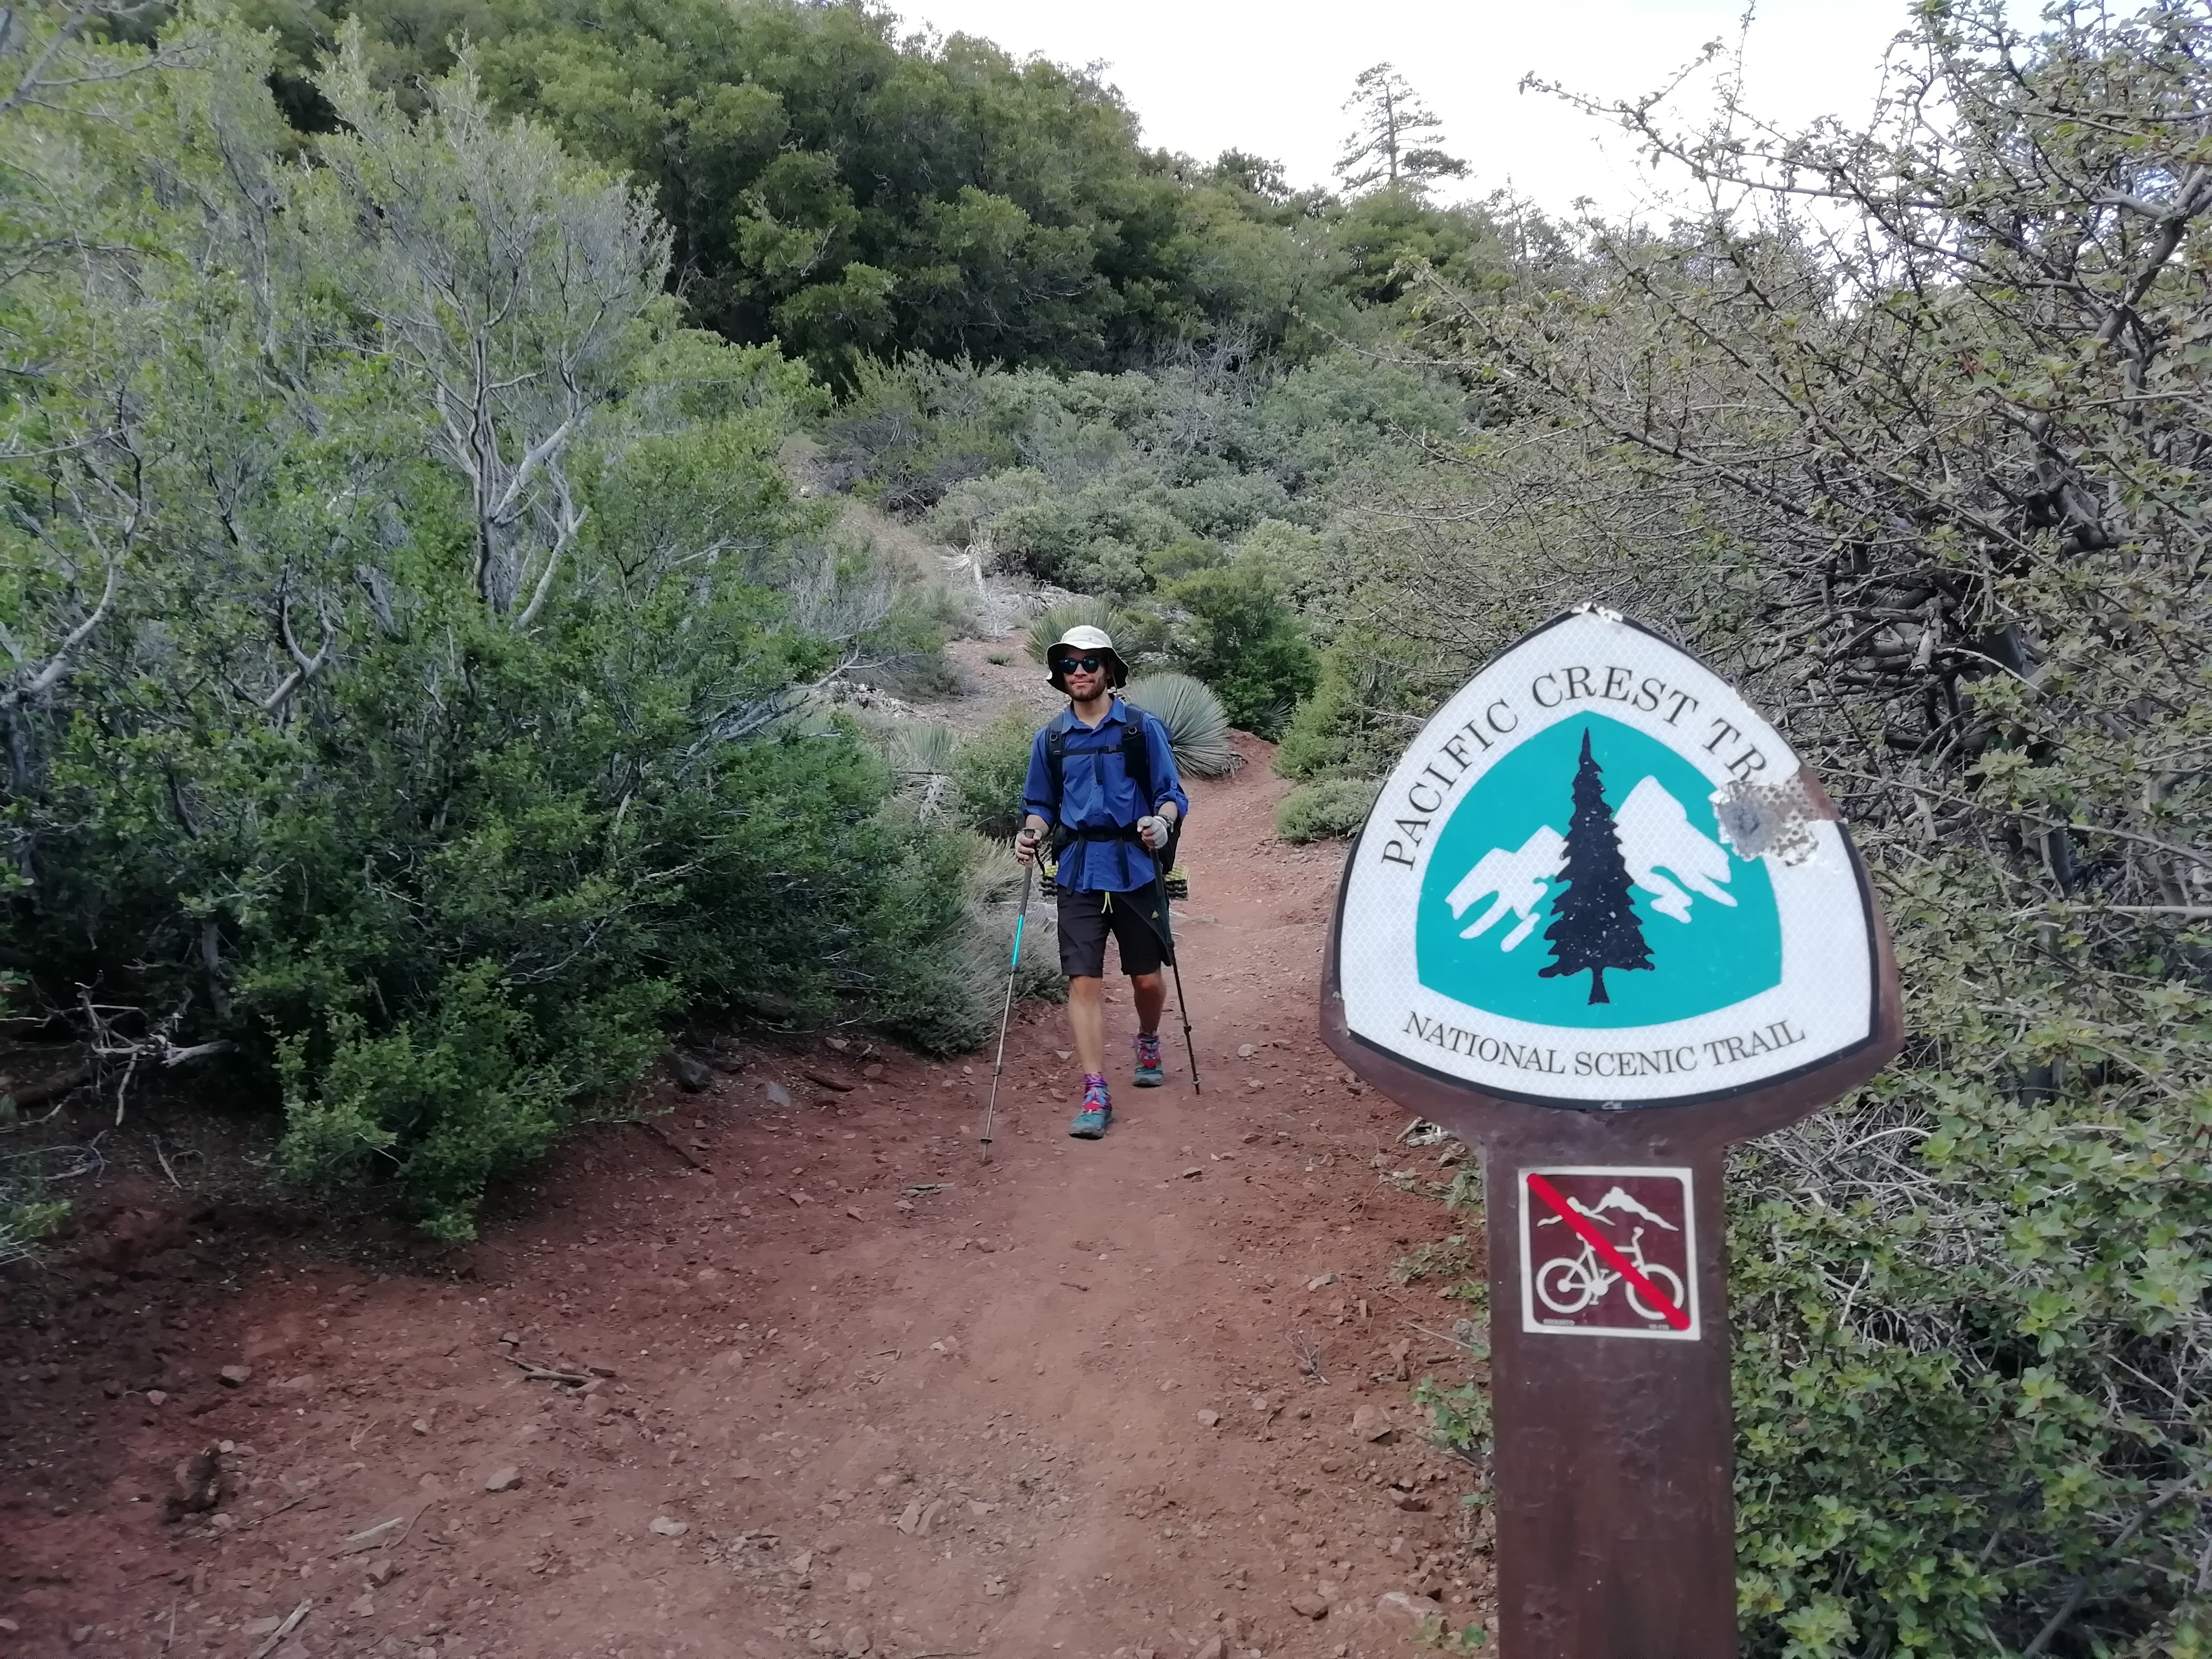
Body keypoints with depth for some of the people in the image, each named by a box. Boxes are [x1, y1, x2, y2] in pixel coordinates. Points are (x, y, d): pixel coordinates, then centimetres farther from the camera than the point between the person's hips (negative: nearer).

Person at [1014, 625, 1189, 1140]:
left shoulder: (1142, 728, 2)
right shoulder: (1051, 738, 9)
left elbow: (1172, 795, 2)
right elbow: (1041, 804, 17)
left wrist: (1162, 822, -19)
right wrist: (1031, 832, -4)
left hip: (1135, 869, -1)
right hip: (1078, 873, 1)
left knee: (1147, 978, 8)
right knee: (1084, 982, -7)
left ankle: (1149, 1043, 40)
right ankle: (1095, 1095, -5)